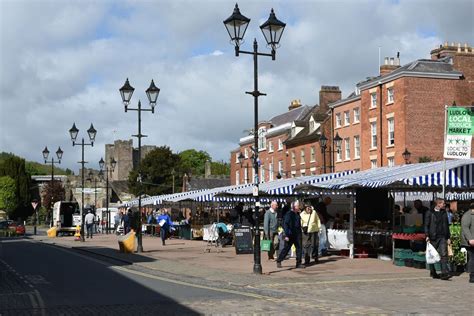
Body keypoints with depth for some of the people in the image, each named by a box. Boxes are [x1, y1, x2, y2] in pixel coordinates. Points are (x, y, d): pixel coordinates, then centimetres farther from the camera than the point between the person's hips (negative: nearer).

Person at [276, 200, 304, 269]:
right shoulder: (289, 214, -11)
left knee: (299, 248, 1)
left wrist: (300, 233, 16)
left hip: (297, 235, 7)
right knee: (286, 248, 1)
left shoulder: (298, 214, 12)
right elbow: (285, 225, -15)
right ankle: (279, 261, 16)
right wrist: (286, 235, -19)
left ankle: (298, 263, 6)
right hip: (290, 235, -7)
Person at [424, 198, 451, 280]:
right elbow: (426, 225, -3)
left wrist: (448, 237, 15)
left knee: (444, 254, -9)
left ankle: (444, 273, -13)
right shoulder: (429, 213, 0)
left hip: (442, 237, 3)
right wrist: (427, 236, -13)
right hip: (433, 237, -3)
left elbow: (446, 225, 19)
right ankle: (432, 272, 19)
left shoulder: (444, 213, 14)